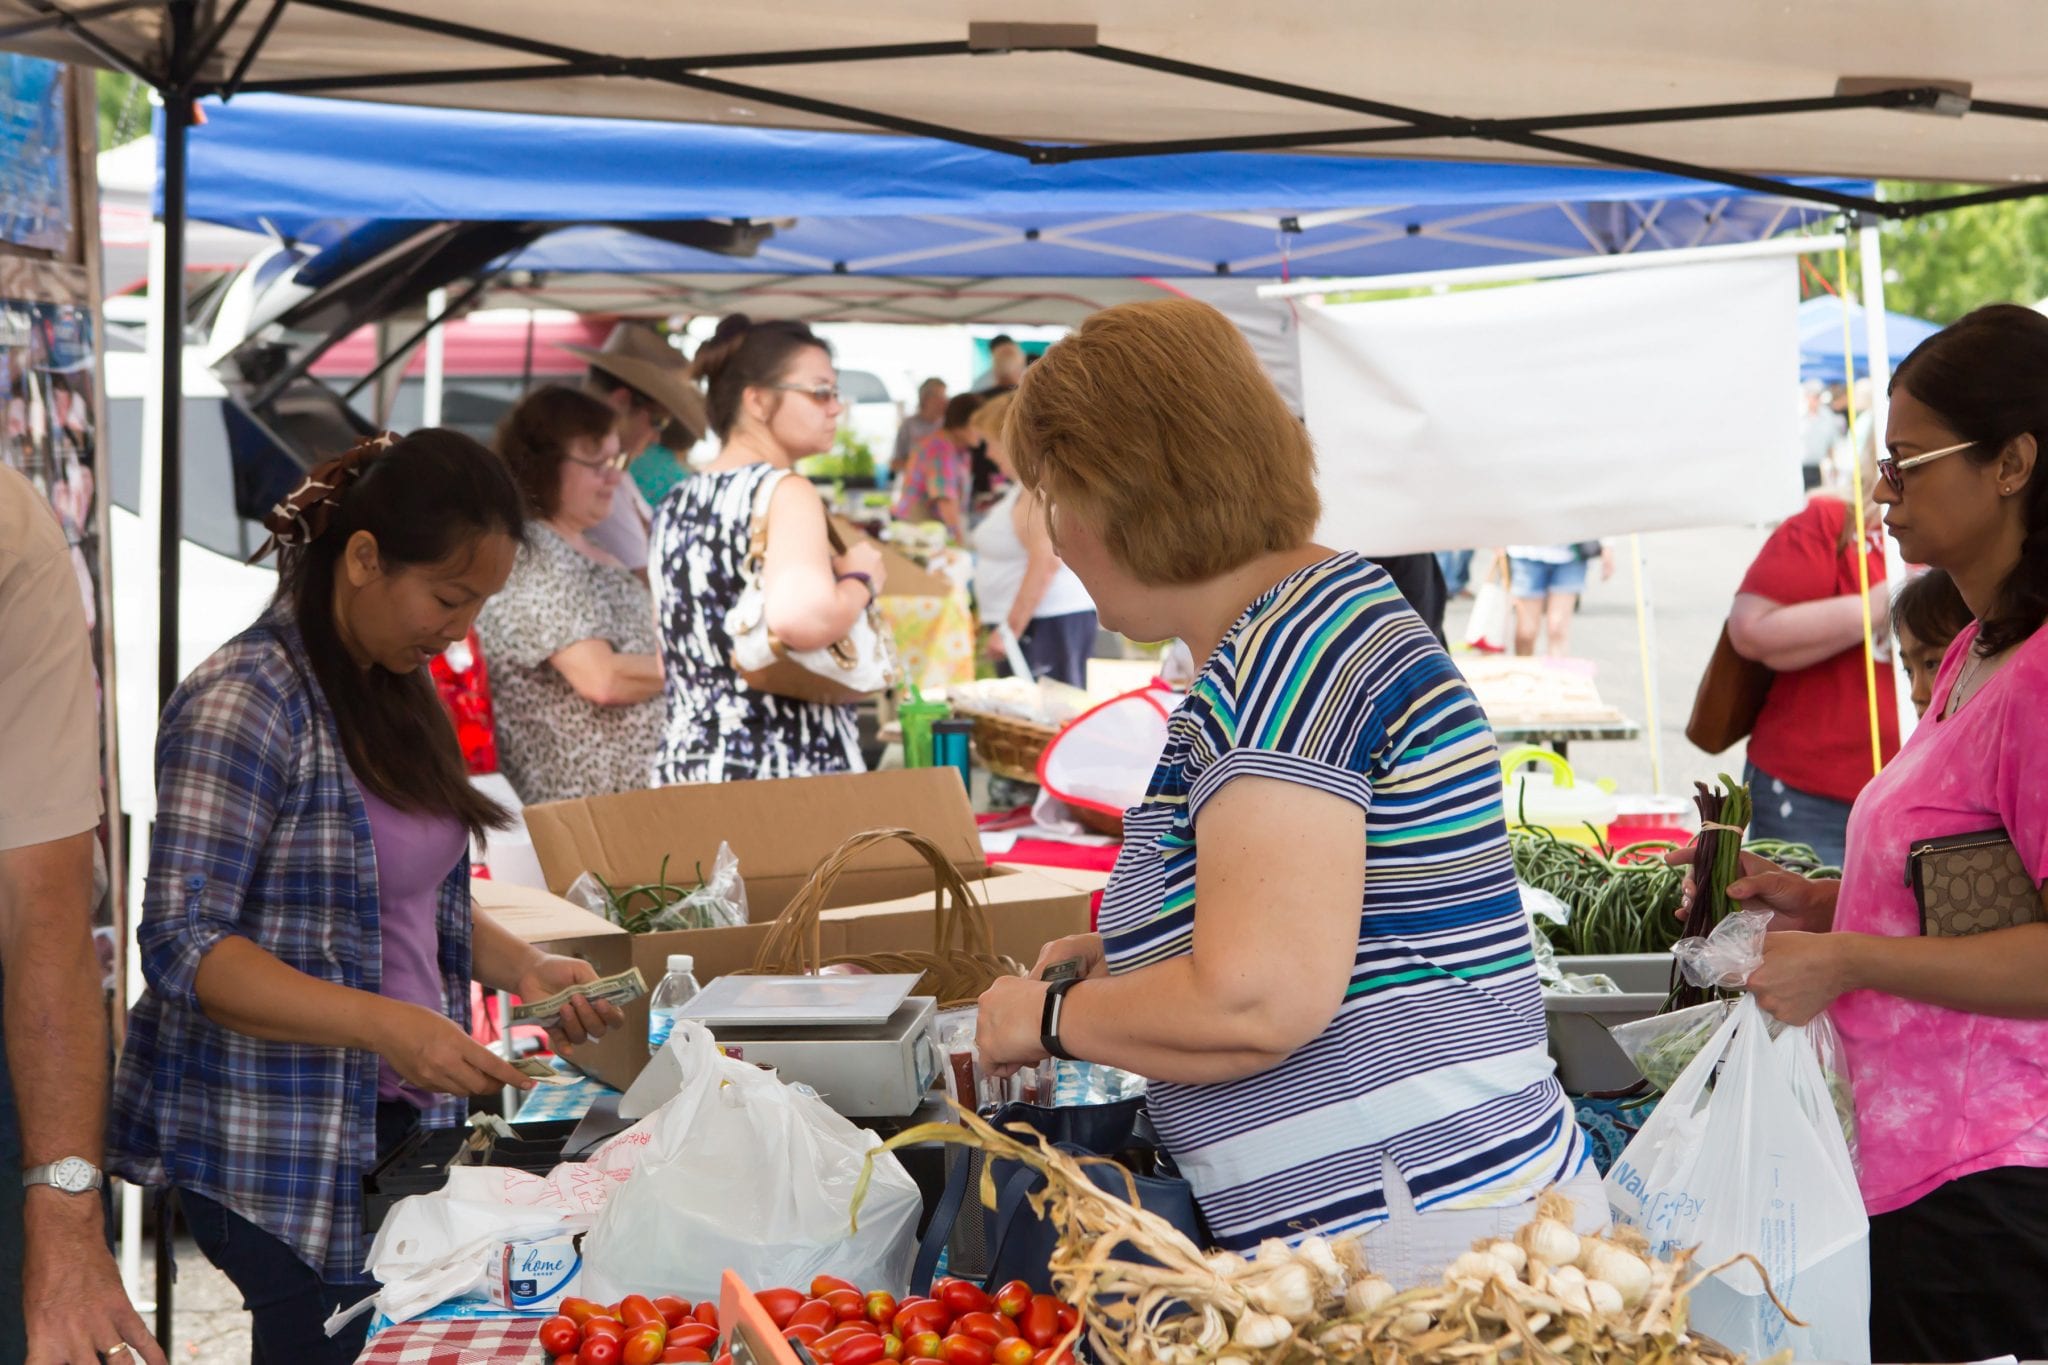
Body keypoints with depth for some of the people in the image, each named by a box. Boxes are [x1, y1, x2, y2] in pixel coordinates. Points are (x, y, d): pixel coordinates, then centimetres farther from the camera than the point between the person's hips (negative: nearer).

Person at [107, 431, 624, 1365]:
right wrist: (384, 1024, -29)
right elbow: (184, 946, -20)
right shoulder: (248, 701, -15)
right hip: (280, 1152, -8)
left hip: (400, 1118, 8)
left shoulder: (396, 687, 11)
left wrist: (520, 966, 3)